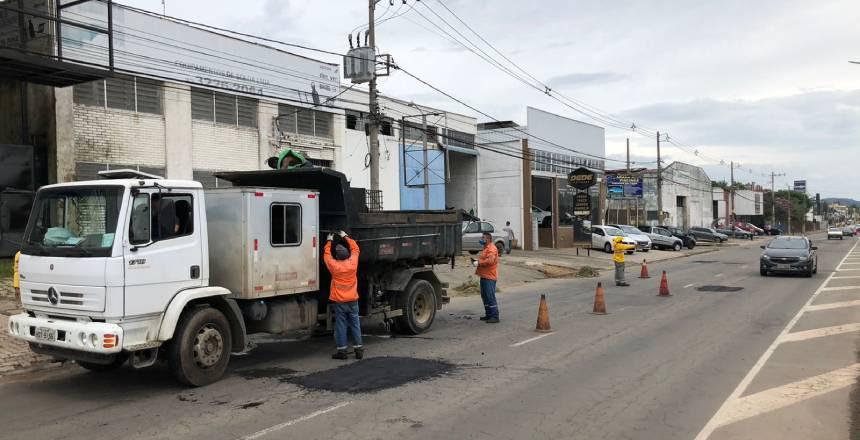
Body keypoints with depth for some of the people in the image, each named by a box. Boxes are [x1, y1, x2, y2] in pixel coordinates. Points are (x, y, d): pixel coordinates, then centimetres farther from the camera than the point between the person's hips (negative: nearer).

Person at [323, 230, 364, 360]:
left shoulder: (334, 266, -11)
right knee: (355, 325, 8)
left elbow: (327, 254, 8)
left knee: (341, 325, 3)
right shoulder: (352, 263, -6)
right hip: (353, 300, 2)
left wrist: (329, 241, 20)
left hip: (339, 301, -2)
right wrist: (346, 237, 20)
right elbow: (355, 249, 11)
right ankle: (358, 349, 10)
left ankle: (342, 350, 4)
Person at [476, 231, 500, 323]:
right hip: (484, 276, 11)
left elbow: (490, 261, -27)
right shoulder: (486, 248, 20)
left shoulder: (492, 248, -13)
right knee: (484, 296, 14)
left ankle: (495, 317, -9)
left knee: (490, 296, -11)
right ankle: (488, 315, 22)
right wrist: (478, 261, 11)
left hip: (489, 277, -11)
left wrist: (480, 262, -14)